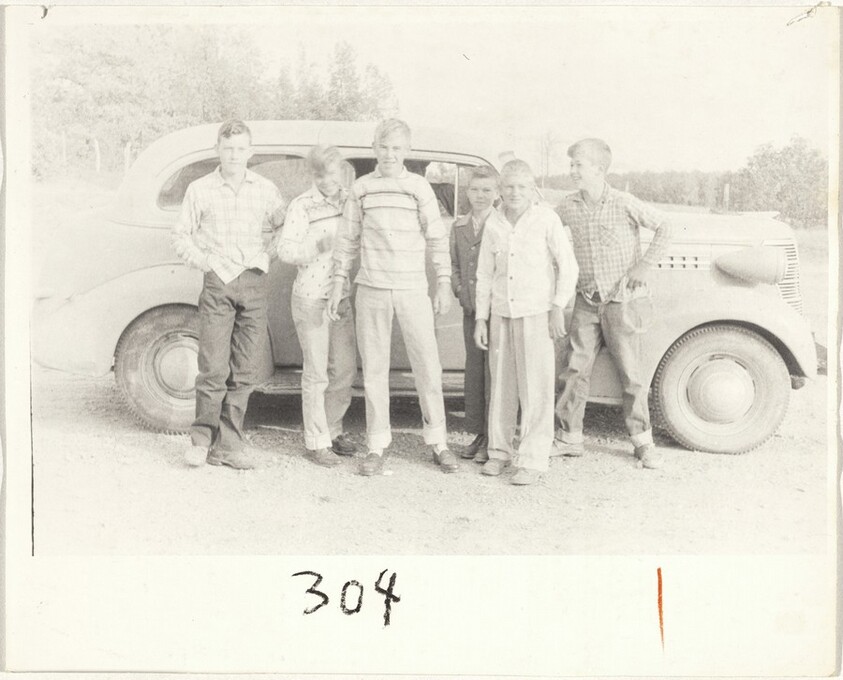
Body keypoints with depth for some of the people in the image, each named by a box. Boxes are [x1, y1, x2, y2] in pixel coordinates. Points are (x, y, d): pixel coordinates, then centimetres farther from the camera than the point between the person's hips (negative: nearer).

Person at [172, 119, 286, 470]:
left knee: (245, 371, 2)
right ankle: (202, 439, 6)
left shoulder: (266, 190, 9)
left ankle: (229, 444, 10)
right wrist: (201, 260, -2)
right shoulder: (200, 190, 6)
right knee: (214, 368, -9)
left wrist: (267, 256, 0)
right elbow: (180, 234, 12)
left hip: (254, 283, 2)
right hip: (217, 285, -2)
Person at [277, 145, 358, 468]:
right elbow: (285, 250, -12)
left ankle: (332, 429, 30)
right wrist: (316, 247, -27)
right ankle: (316, 443, 9)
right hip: (311, 298, -5)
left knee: (345, 369, 11)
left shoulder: (349, 201, 8)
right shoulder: (302, 206, -7)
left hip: (342, 297, 6)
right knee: (316, 373, -2)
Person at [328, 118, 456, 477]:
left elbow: (437, 238, 5)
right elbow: (347, 239, 12)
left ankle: (438, 442, 14)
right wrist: (338, 283, 8)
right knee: (374, 368, 4)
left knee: (428, 365, 1)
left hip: (412, 289, -1)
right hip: (371, 290, 1)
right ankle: (377, 445, 13)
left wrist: (444, 284, 0)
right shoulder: (361, 188, 7)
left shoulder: (419, 187, 4)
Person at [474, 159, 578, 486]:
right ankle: (499, 451, 22)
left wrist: (558, 308, -7)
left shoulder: (546, 219, -4)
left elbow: (567, 265, -2)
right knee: (501, 386, 10)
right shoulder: (493, 224, 7)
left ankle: (533, 461, 1)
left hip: (536, 313, -4)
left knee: (535, 389, -4)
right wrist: (481, 318, 9)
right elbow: (484, 274, 12)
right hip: (500, 314, 4)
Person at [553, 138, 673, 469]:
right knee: (574, 371, 2)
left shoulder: (625, 204, -7)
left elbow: (663, 227, 0)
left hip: (622, 301, -3)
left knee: (630, 373, 2)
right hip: (586, 302, 3)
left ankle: (643, 442, 13)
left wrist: (645, 265, -7)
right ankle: (569, 438, 14)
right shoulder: (566, 207, 3)